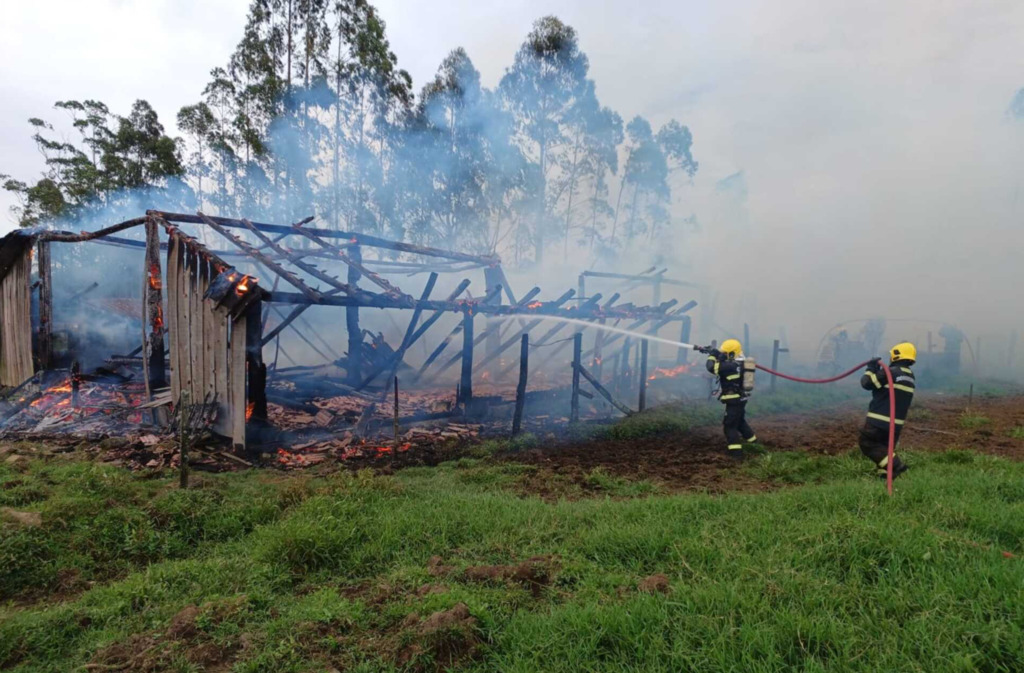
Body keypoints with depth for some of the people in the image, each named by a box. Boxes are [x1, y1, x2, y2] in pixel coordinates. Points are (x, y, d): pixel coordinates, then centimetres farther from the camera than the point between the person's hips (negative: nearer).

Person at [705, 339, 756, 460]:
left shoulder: (730, 366, -24)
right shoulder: (739, 363, 5)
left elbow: (712, 367, -29)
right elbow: (723, 363, 18)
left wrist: (712, 356, -11)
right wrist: (716, 354, 3)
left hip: (734, 400, -9)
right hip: (740, 399, 9)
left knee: (729, 425, -4)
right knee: (740, 421, 28)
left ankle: (736, 452, -6)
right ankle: (752, 440, 43)